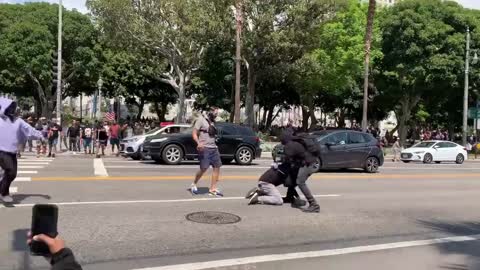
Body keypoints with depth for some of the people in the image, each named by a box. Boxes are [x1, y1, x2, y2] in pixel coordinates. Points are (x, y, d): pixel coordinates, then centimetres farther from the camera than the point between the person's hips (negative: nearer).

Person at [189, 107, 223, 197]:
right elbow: (194, 133, -9)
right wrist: (198, 143, -25)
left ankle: (213, 189, 6)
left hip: (214, 148, 8)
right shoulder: (201, 119, -3)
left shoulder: (212, 122, 19)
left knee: (217, 167, 2)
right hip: (205, 148, -8)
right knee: (203, 169, -10)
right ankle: (194, 185, 13)